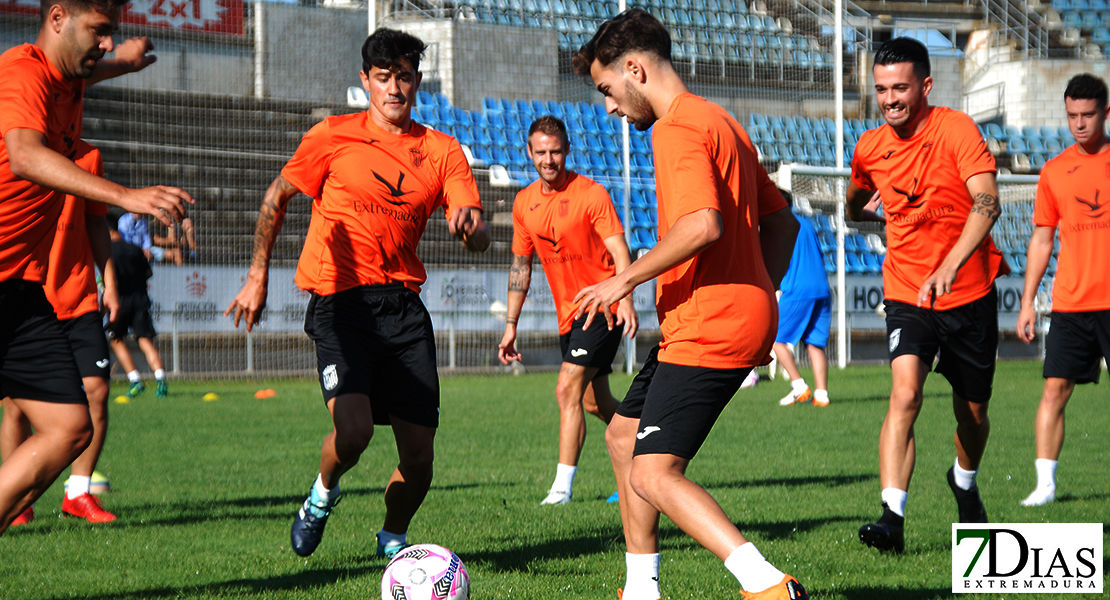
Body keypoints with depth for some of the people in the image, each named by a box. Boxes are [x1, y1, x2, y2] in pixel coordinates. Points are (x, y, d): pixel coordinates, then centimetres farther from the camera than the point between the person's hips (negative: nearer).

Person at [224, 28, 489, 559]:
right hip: (341, 301, -3)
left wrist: (470, 225, -25)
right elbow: (277, 196, 12)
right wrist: (258, 276, 6)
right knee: (353, 430, -23)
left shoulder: (442, 151, 7)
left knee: (419, 453, -3)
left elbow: (478, 240, 0)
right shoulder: (334, 136, 2)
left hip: (404, 305, 3)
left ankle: (394, 538, 27)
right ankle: (323, 493, 12)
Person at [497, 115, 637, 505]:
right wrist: (510, 325, 12)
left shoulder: (591, 194, -12)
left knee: (567, 389, -17)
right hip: (568, 313, 7)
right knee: (595, 402, 14)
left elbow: (619, 253, -19)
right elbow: (521, 265, 15)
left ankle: (563, 486, -15)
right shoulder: (524, 203, 7)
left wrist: (625, 299, -35)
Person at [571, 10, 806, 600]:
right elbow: (780, 222, 22)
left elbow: (702, 224, -28)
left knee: (653, 475, -15)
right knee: (622, 435, 21)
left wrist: (627, 278, -18)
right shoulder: (720, 121, 19)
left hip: (704, 329, -11)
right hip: (744, 319, 11)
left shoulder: (676, 128, -13)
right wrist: (759, 297, 20)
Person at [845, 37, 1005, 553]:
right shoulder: (870, 148, -1)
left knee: (972, 413, 13)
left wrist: (950, 266, -38)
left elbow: (987, 203, -27)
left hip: (969, 293, -1)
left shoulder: (956, 129, -13)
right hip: (906, 293, 1)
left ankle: (964, 482, 45)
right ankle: (892, 517, -27)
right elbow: (855, 203, 25)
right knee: (904, 395, -22)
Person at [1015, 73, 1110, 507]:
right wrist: (1027, 302, 8)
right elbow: (1042, 239, 12)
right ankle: (1045, 483, -2)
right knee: (1055, 389, -5)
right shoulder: (1054, 171, 8)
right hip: (1070, 303, 2)